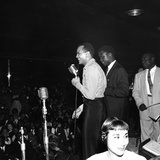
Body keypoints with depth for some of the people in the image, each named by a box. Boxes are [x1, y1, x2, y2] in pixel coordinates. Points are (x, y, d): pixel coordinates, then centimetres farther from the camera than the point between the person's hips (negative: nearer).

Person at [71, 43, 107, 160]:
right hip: (96, 105, 10)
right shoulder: (93, 66, 16)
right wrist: (81, 107, 19)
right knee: (96, 140, 19)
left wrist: (77, 84, -9)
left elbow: (90, 95, -23)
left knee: (90, 140, 1)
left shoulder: (91, 68, -17)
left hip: (93, 107, -10)